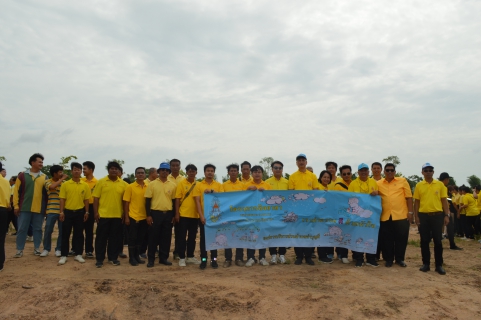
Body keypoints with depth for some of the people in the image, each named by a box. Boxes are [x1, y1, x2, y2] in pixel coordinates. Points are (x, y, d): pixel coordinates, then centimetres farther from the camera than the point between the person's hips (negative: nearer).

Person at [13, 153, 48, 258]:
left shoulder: (44, 177, 8)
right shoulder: (22, 175, 2)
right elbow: (16, 191, 2)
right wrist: (16, 205, -3)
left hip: (39, 209, 2)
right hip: (25, 208, -1)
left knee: (37, 229, 8)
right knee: (22, 229, 3)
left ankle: (37, 248, 18)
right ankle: (19, 250, 11)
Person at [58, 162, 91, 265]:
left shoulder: (85, 185, 2)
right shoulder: (65, 184, -1)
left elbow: (86, 200, 6)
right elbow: (62, 199, -2)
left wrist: (86, 212, 2)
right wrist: (61, 212, -7)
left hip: (80, 212, 1)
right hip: (68, 212, -1)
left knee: (79, 234, 7)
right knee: (65, 234, 4)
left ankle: (78, 254, 16)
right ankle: (64, 255, 11)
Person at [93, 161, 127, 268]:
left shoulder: (123, 184, 4)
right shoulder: (101, 182, -1)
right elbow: (96, 198, -1)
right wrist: (96, 212, -7)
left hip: (117, 215, 2)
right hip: (103, 215, -2)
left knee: (115, 237, 9)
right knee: (101, 237, 5)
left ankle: (113, 257, 21)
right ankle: (99, 259, 15)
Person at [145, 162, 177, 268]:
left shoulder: (173, 185, 6)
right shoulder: (152, 184, 0)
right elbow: (148, 200, -1)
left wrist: (174, 215, 6)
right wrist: (148, 215, -7)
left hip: (168, 214, 3)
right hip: (155, 213, -2)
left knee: (166, 237, 7)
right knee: (153, 237, 3)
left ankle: (163, 258, 19)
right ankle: (151, 259, 13)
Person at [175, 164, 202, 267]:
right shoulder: (181, 183, -2)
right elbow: (177, 199, -3)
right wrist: (177, 213, -9)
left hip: (195, 215, 3)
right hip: (183, 214, -3)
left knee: (192, 237, 12)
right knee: (182, 236, 3)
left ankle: (190, 256, 23)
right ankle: (182, 258, 12)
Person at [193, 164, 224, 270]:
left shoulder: (218, 185, 6)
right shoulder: (198, 185, 2)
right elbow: (197, 201, -2)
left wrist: (212, 192, -16)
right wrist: (201, 216, -11)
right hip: (203, 216, -1)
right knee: (203, 238, 4)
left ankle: (214, 259, 15)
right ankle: (203, 260, 11)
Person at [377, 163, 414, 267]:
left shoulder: (402, 181, 3)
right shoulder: (379, 183, 8)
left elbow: (409, 197, 2)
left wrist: (410, 212, -3)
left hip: (401, 215, -1)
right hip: (385, 216, 2)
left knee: (401, 238, 6)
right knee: (387, 239, 8)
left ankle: (400, 259, 21)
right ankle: (388, 259, 20)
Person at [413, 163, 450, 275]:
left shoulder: (440, 184, 3)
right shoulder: (419, 185, 4)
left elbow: (444, 201, 4)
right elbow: (416, 202, 6)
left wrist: (446, 215, -2)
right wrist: (416, 216, 0)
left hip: (437, 215, -1)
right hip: (423, 215, 1)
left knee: (437, 240, 3)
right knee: (424, 241, 6)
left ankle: (439, 265, 14)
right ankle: (426, 264, 16)